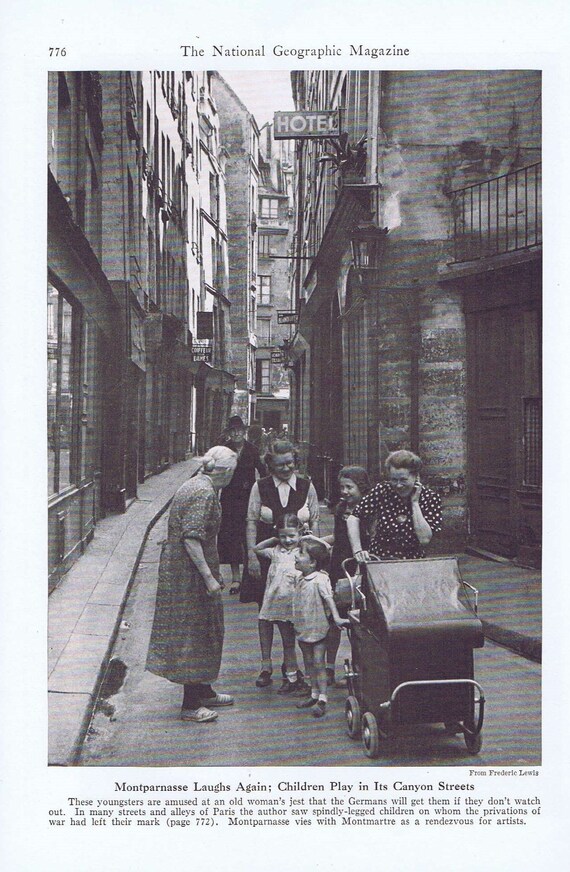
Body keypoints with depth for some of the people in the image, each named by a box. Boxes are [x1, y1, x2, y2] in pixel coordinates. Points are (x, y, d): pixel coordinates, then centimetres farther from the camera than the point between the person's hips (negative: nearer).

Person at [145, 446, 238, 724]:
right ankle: (191, 705, 6)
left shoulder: (192, 485, 12)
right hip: (190, 573, -10)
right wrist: (209, 577, -23)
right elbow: (192, 538, -26)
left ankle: (203, 691, 31)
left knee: (204, 630, 18)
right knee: (194, 631, -2)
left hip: (176, 568, 10)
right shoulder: (205, 493, -19)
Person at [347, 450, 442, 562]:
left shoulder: (431, 498, -4)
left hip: (413, 563, 1)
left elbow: (425, 539, -14)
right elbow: (353, 518, -2)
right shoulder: (382, 490, -3)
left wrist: (414, 502, -12)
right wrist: (357, 551, -13)